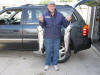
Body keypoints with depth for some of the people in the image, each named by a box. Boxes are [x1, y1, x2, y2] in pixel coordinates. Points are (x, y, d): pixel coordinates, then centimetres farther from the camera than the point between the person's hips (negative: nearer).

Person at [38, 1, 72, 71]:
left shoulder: (60, 15, -2)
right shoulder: (45, 15, -6)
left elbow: (65, 25, -2)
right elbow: (43, 26, -14)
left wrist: (68, 20, -23)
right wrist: (41, 21, -36)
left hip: (57, 37, 2)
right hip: (48, 37, -1)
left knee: (56, 51, 13)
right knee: (48, 51, 11)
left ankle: (55, 64, 32)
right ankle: (47, 64, 31)